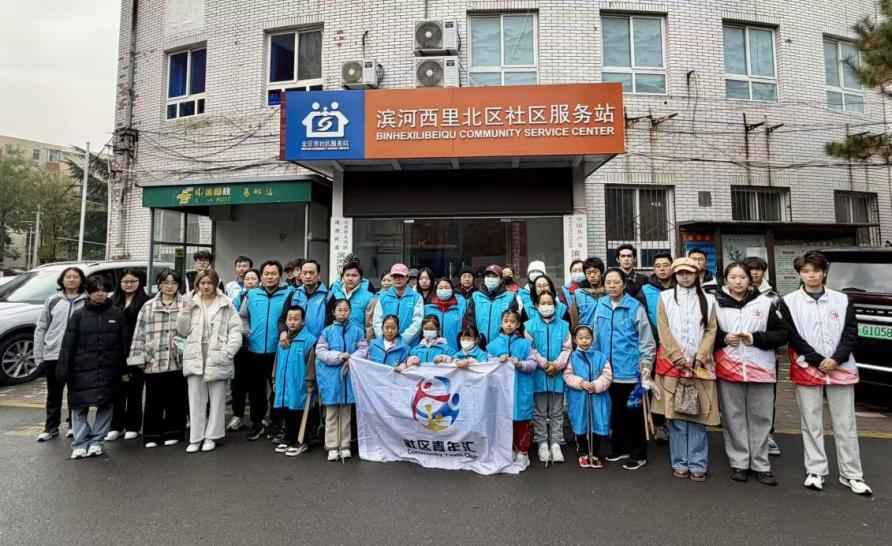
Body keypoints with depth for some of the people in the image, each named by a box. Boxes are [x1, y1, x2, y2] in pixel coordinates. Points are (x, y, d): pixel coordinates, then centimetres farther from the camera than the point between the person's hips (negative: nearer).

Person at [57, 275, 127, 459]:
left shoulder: (116, 314, 5)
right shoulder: (79, 315, 4)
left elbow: (124, 343, 5)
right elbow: (68, 345, 1)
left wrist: (124, 369, 1)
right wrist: (64, 370, -6)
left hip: (108, 370, 1)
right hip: (83, 370, 0)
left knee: (105, 406, 5)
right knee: (79, 407, 2)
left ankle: (97, 441, 17)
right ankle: (80, 443, 14)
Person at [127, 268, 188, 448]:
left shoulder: (185, 306, 2)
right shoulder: (148, 307, 8)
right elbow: (140, 334, 7)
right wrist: (138, 357, 0)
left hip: (177, 361, -1)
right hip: (153, 362, 1)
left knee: (175, 400, 7)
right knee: (154, 400, 8)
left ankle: (172, 432, 21)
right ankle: (152, 434, 20)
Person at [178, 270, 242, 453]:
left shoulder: (226, 305, -1)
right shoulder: (191, 304, 9)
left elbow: (236, 329, -4)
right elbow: (182, 331, 9)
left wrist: (229, 351, -12)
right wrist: (186, 312, -5)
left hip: (218, 358, -2)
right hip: (195, 358, 3)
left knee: (217, 399, 6)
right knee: (196, 399, 7)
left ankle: (211, 436, 18)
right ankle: (195, 437, 17)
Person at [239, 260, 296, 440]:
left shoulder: (289, 294, -4)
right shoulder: (252, 294, 6)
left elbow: (295, 317, -6)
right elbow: (242, 316, 16)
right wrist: (246, 331, 1)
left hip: (279, 350, -3)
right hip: (255, 350, 3)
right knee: (255, 388, 14)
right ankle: (257, 423, 30)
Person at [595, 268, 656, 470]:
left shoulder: (635, 307, -9)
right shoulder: (601, 305, 4)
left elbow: (646, 339, -7)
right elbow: (597, 337, 11)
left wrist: (646, 365, -12)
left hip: (631, 370, -4)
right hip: (609, 370, 5)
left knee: (634, 412, 7)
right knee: (615, 411, 17)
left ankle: (638, 454, 20)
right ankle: (619, 448, 32)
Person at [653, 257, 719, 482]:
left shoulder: (707, 300, 11)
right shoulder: (665, 297, 7)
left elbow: (711, 331, 4)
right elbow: (664, 330, -1)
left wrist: (698, 359, -8)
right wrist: (680, 358, -9)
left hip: (700, 365, 1)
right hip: (672, 363, -1)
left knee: (698, 414, 1)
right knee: (676, 416, 1)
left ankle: (698, 464, 10)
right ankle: (680, 463, 11)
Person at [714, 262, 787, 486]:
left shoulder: (765, 303, 5)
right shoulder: (716, 304, 3)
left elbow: (782, 334, 4)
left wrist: (756, 338, -11)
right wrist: (724, 338, -10)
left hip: (760, 367, 1)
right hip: (728, 368, -1)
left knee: (761, 417, 7)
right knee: (734, 417, 5)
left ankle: (761, 465, 19)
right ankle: (739, 463, 17)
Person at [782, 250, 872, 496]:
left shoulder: (842, 300, 6)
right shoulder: (790, 302, 0)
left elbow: (851, 333, 2)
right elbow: (793, 337, -4)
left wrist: (836, 359, -12)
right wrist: (818, 360, -12)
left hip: (841, 369, 2)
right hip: (807, 370, -1)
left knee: (845, 424, 8)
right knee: (811, 423, 6)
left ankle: (852, 475, 19)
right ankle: (815, 471, 16)